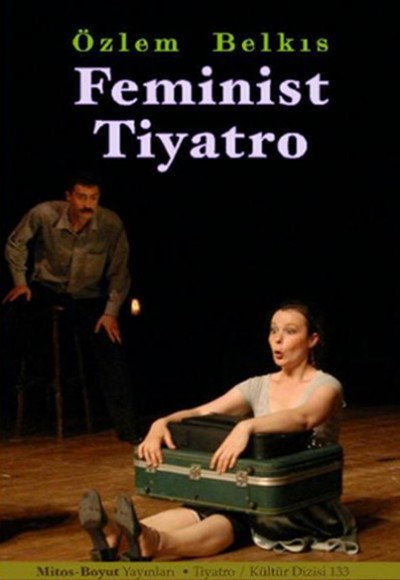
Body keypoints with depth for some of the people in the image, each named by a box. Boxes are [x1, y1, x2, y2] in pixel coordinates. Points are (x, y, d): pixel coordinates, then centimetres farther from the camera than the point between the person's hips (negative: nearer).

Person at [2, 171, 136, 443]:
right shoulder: (44, 214, -22)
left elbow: (119, 272, -9)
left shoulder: (111, 224, -22)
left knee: (111, 354, -11)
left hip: (88, 296, 0)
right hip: (47, 286, 0)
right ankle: (31, 364, 2)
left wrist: (111, 312, -13)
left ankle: (128, 430, 1)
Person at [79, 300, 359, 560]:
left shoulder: (326, 386, -4)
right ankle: (116, 542, -57)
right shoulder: (258, 386, 13)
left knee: (231, 522, -37)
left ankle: (156, 544, -66)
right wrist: (162, 423, -21)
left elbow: (303, 418, -29)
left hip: (306, 500, -5)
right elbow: (200, 413, 3)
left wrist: (247, 426, -48)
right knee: (202, 511, -29)